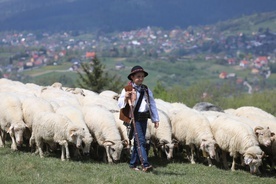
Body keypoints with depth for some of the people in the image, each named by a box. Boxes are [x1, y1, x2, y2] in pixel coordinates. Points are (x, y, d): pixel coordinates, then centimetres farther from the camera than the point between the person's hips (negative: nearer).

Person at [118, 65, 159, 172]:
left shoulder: (146, 90, 15)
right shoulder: (127, 89, -1)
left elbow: (152, 105, 18)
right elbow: (120, 104, -5)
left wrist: (156, 119, 14)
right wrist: (125, 98, -26)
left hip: (144, 118, 6)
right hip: (134, 118, -6)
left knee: (138, 142, 11)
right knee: (140, 141, -15)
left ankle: (133, 164, 21)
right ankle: (145, 165, -23)